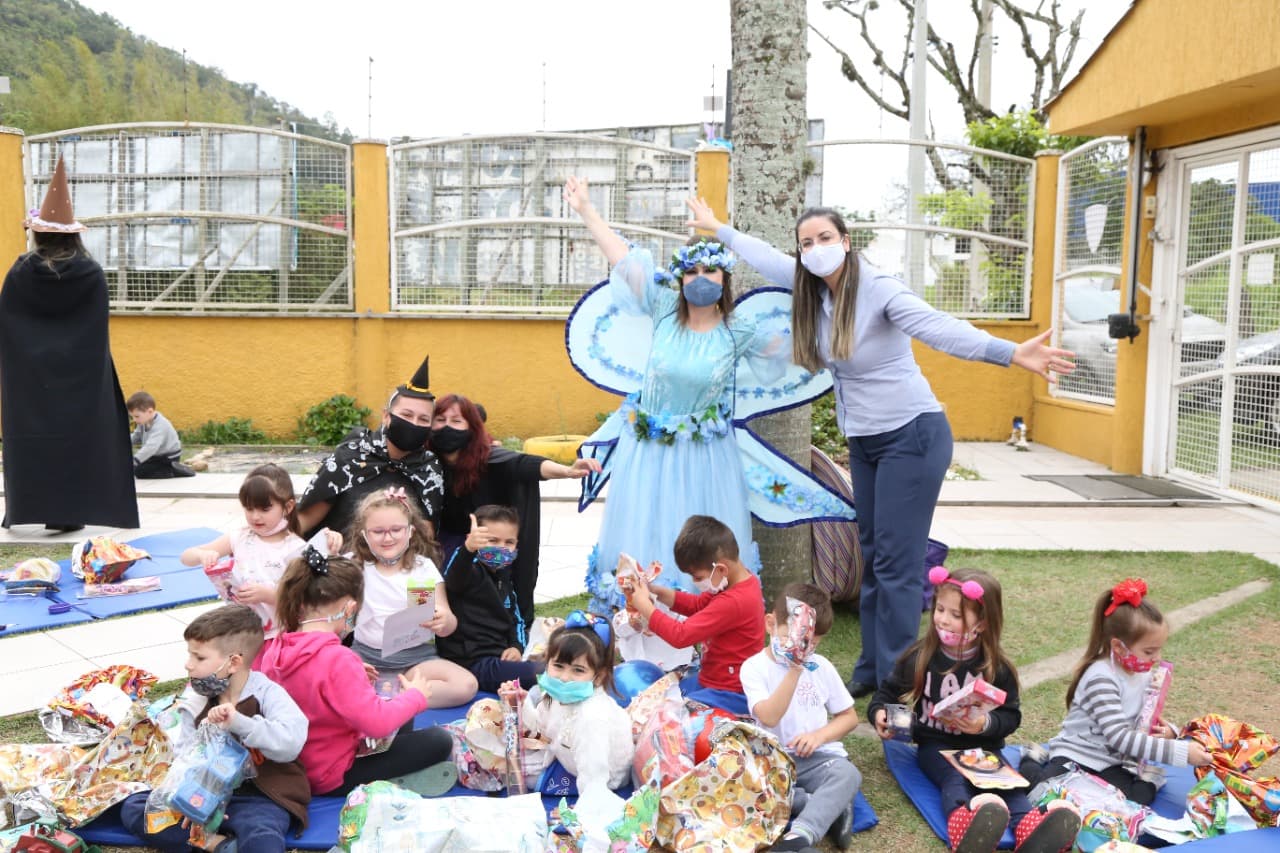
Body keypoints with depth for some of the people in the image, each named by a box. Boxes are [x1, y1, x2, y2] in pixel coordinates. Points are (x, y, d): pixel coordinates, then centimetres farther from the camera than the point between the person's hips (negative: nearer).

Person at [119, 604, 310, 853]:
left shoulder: (267, 694, -11)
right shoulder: (195, 703, 6)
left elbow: (290, 742, -27)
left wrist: (239, 722, -35)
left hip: (258, 797, -7)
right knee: (132, 808, -8)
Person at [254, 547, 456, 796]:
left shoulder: (274, 648, -6)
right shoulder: (337, 659, -31)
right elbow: (377, 723, -30)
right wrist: (416, 696, -13)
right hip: (334, 778, -9)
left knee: (402, 718, 23)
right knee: (440, 740, -6)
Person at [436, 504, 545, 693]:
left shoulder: (504, 577, 19)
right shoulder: (470, 570, -9)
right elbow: (453, 580, -34)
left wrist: (517, 646, 4)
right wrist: (468, 548, -55)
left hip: (499, 657, 9)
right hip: (473, 663, -9)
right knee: (546, 673, -28)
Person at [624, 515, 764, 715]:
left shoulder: (733, 602, -29)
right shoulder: (743, 579, 2)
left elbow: (681, 635, -26)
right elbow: (698, 605, 15)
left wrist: (645, 606, -13)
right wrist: (657, 591, 1)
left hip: (730, 695, -11)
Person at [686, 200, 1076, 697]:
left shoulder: (878, 289, -18)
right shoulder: (814, 290, 3)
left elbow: (936, 327, -33)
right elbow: (767, 258, 20)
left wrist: (1008, 353, -48)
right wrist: (719, 230, 32)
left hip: (911, 435, -7)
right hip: (863, 442, 8)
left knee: (897, 562, -6)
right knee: (872, 557, 13)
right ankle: (870, 668, 23)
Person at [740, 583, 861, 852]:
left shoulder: (821, 667, 6)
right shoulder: (754, 667, -5)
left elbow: (849, 717, 12)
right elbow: (769, 717, -20)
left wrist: (820, 735, -8)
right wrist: (794, 671, -28)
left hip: (817, 757, 2)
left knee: (848, 775, -32)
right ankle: (829, 810, -28)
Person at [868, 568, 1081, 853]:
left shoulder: (997, 667, 0)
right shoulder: (919, 657, 1)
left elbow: (1011, 715, 1)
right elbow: (889, 691, 10)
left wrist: (986, 724, -20)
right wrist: (879, 712, -11)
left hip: (983, 747, 2)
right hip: (935, 746, -2)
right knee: (955, 782, -32)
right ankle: (968, 830, -64)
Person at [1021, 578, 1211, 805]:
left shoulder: (1143, 674, 4)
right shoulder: (1101, 678, -21)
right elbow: (1120, 737, -29)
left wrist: (1165, 731, -10)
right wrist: (1181, 752, -31)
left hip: (1112, 763, 6)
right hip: (1076, 756, -6)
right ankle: (1031, 768, 7)